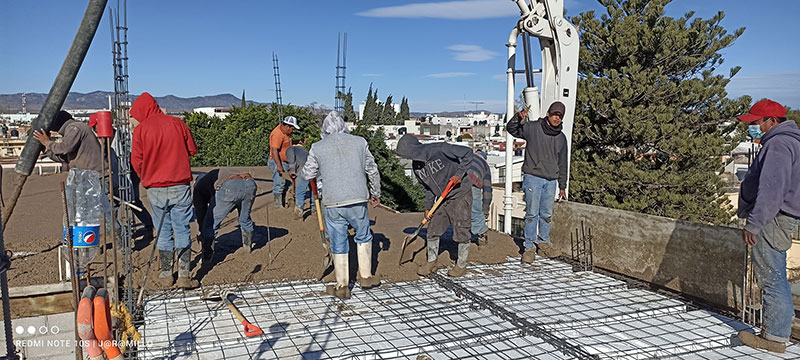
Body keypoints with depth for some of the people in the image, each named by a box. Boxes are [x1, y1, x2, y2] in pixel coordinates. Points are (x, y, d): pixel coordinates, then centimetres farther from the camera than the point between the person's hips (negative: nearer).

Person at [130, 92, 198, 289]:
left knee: (164, 230, 11)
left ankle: (166, 274, 18)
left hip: (155, 189, 0)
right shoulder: (177, 123, 2)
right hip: (180, 186, 0)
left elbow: (136, 161, -2)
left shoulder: (140, 129, -3)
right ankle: (184, 276, 2)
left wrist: (146, 178, 16)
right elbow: (192, 150, 8)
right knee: (182, 230, 4)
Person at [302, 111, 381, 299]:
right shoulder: (359, 142, 3)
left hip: (332, 203, 0)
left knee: (339, 244, 10)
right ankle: (365, 277, 27)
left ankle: (342, 287, 17)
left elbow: (307, 174, 10)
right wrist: (375, 193, 22)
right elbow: (372, 170, 9)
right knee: (363, 237, 22)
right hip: (358, 200, 1)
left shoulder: (318, 148, 1)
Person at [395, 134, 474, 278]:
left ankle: (461, 265, 15)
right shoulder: (416, 165, -1)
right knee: (433, 229, 7)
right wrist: (428, 207, 6)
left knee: (461, 231, -1)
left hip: (461, 194, -6)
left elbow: (467, 153, -16)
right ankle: (432, 262, 24)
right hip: (443, 199, 7)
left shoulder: (440, 149, -22)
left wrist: (459, 174, -25)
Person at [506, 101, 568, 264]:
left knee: (547, 214, 10)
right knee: (532, 213, -5)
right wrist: (519, 117, -22)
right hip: (533, 178, -4)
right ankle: (529, 247, 3)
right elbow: (511, 128, -1)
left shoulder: (561, 137, 13)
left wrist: (562, 186, 18)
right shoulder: (533, 128, 0)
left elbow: (562, 164, 18)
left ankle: (543, 242, 26)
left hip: (551, 180, 4)